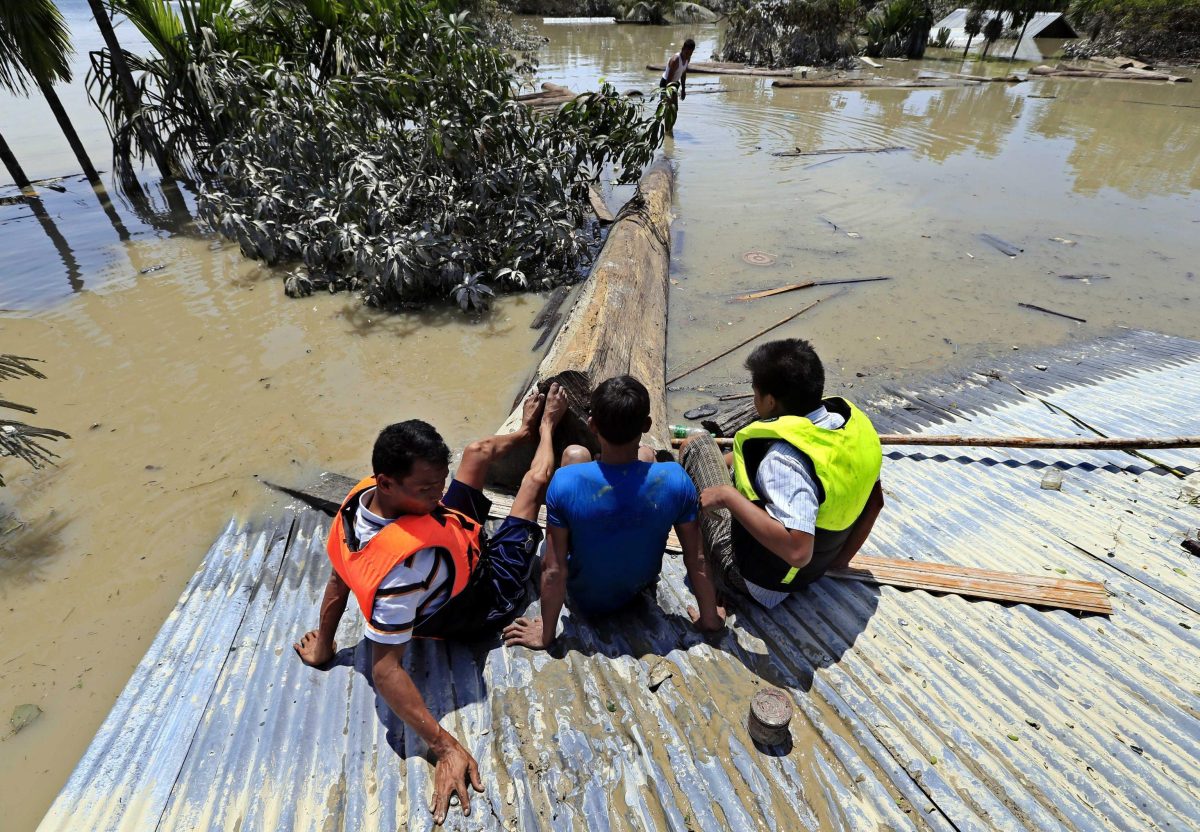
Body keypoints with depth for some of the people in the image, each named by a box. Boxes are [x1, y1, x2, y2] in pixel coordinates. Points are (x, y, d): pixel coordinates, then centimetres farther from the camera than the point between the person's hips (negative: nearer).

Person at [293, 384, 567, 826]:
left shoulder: (364, 493, -24)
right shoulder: (401, 561, -46)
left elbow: (338, 581, -9)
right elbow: (385, 670, -38)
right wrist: (445, 747, -40)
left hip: (464, 549, 6)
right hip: (489, 597, -6)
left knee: (479, 451, 17)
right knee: (536, 479, 5)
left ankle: (528, 430, 52)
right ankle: (546, 425, 40)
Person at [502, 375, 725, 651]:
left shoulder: (566, 483, -33)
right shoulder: (675, 480, -28)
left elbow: (554, 570, -25)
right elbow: (696, 560, -17)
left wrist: (545, 635, -10)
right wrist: (709, 618, -1)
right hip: (641, 587, 2)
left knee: (575, 453, 5)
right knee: (646, 453, 12)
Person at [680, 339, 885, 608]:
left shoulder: (785, 459, -37)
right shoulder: (853, 421, -12)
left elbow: (797, 551, -45)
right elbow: (875, 500, 0)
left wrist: (728, 496, -34)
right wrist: (840, 558, 10)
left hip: (754, 577, -7)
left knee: (697, 445, 2)